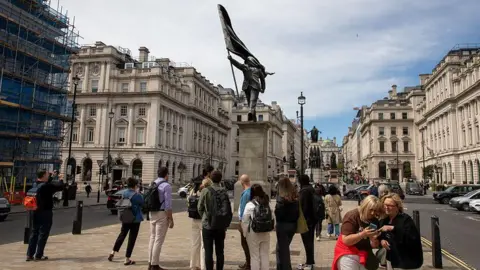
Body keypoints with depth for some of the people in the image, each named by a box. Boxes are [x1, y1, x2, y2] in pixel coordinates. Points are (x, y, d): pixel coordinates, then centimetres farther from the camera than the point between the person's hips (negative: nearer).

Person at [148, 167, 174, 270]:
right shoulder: (166, 186, -13)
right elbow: (168, 204, -17)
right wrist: (171, 219, -13)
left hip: (152, 213, 8)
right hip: (162, 214, -8)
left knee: (152, 238, 15)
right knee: (159, 240, -2)